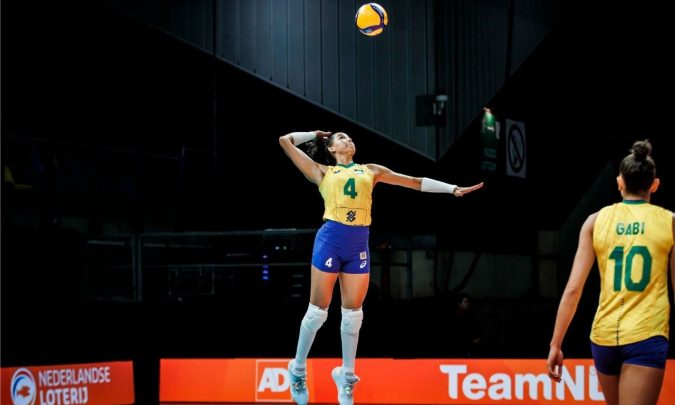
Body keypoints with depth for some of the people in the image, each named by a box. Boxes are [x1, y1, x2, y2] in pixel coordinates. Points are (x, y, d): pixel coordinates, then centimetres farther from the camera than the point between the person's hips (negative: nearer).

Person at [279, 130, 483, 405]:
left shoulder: (371, 171, 20)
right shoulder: (322, 172, 12)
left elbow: (415, 182, 20)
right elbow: (285, 140, 14)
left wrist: (452, 189, 15)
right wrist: (314, 135, 26)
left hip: (359, 244, 3)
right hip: (330, 239, -3)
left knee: (353, 313, 6)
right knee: (318, 310, 1)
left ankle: (346, 375, 19)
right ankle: (298, 370, 15)